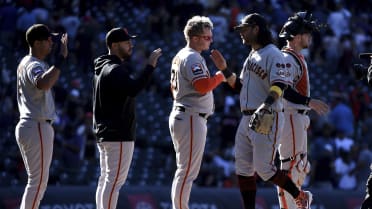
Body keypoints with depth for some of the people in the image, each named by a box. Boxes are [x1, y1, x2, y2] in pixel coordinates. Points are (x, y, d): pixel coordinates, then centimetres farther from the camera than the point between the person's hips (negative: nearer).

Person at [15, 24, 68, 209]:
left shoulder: (24, 63, 15)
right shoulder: (34, 65, -16)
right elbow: (43, 84, -40)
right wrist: (60, 59, -36)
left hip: (25, 125, 10)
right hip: (38, 126, -10)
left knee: (36, 180, 16)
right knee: (38, 181, -8)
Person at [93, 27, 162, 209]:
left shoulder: (103, 68, 16)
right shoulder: (116, 70, -16)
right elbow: (133, 89, -32)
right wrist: (150, 66, -29)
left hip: (103, 133, 11)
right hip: (119, 134, -11)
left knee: (106, 179, 13)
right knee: (115, 180, -10)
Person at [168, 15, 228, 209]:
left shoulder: (179, 56, 16)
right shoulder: (192, 58, -15)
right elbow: (203, 86, -26)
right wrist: (222, 73, -14)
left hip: (179, 115, 11)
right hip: (192, 118, -11)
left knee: (186, 171, 14)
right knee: (187, 171, -8)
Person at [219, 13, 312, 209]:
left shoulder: (272, 54, -10)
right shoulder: (252, 56, 19)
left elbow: (279, 84, -23)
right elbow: (239, 86, 22)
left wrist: (266, 104, -39)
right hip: (247, 119, 9)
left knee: (263, 168, -10)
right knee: (243, 168, 5)